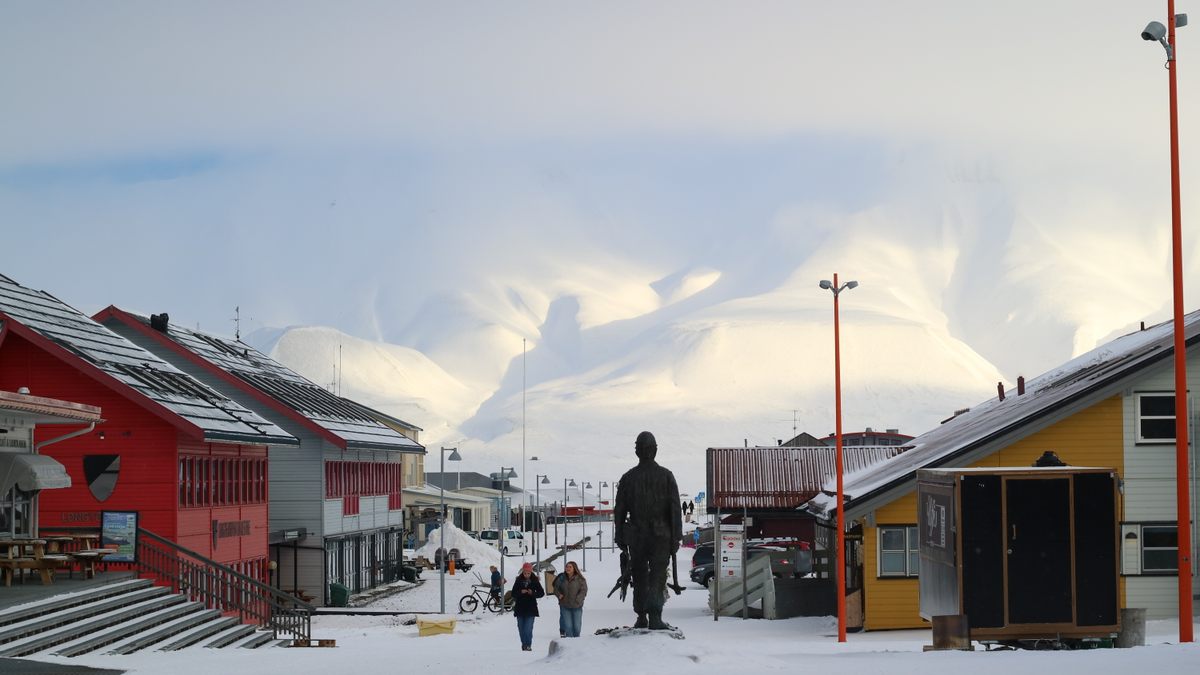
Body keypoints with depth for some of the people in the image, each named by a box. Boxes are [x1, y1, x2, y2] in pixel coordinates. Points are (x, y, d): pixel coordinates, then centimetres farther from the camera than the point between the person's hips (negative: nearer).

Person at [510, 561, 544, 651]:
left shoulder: (534, 581, 0)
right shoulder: (518, 580, 2)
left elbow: (541, 593, 2)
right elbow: (513, 593, 1)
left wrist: (533, 593, -16)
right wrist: (520, 592, -18)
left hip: (531, 608, -2)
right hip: (520, 608, 2)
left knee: (528, 628, -12)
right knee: (521, 627, 8)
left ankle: (528, 645, -8)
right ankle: (524, 644, 20)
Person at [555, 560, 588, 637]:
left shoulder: (580, 579, -6)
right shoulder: (561, 578, 4)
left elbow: (583, 591, -7)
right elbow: (556, 588, 16)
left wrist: (577, 600, -17)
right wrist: (559, 595, -2)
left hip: (577, 606, -2)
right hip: (565, 606, 2)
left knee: (577, 626, 4)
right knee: (568, 626, 0)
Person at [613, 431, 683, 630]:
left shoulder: (628, 478, 3)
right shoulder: (666, 475, -1)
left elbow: (619, 511, 5)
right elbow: (675, 508, -4)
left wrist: (621, 539, 10)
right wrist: (676, 537, -1)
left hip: (636, 536, 2)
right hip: (661, 535, -2)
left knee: (639, 577, 12)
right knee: (658, 576, -5)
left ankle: (641, 617, 13)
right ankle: (654, 616, -22)